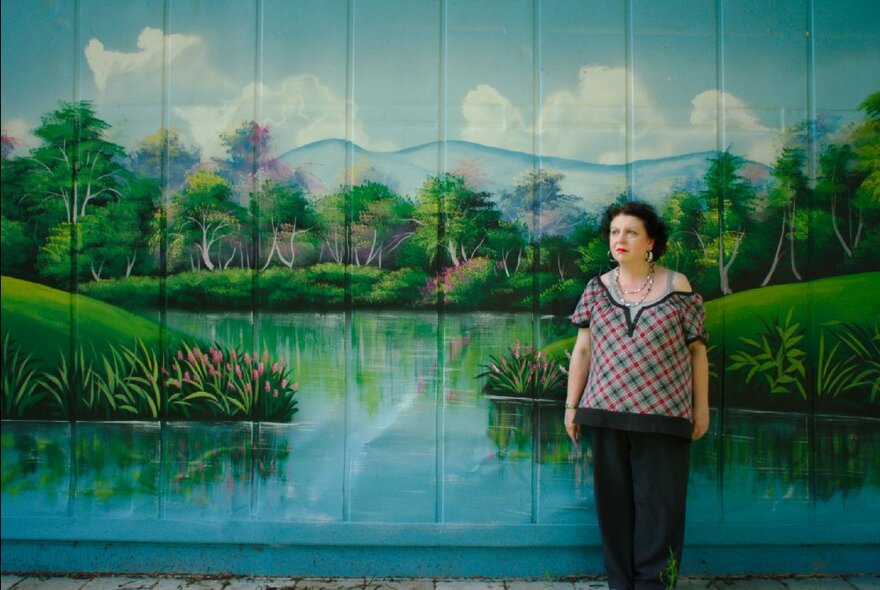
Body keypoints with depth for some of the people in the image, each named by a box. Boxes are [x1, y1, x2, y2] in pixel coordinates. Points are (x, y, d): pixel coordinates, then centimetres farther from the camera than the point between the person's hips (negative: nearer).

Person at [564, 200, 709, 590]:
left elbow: (697, 349, 5)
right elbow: (582, 350, 9)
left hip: (664, 414, -2)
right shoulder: (597, 288, 6)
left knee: (660, 502, 2)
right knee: (613, 500, 8)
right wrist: (571, 404, 7)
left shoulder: (676, 286, 1)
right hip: (607, 412, 2)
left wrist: (701, 406, 4)